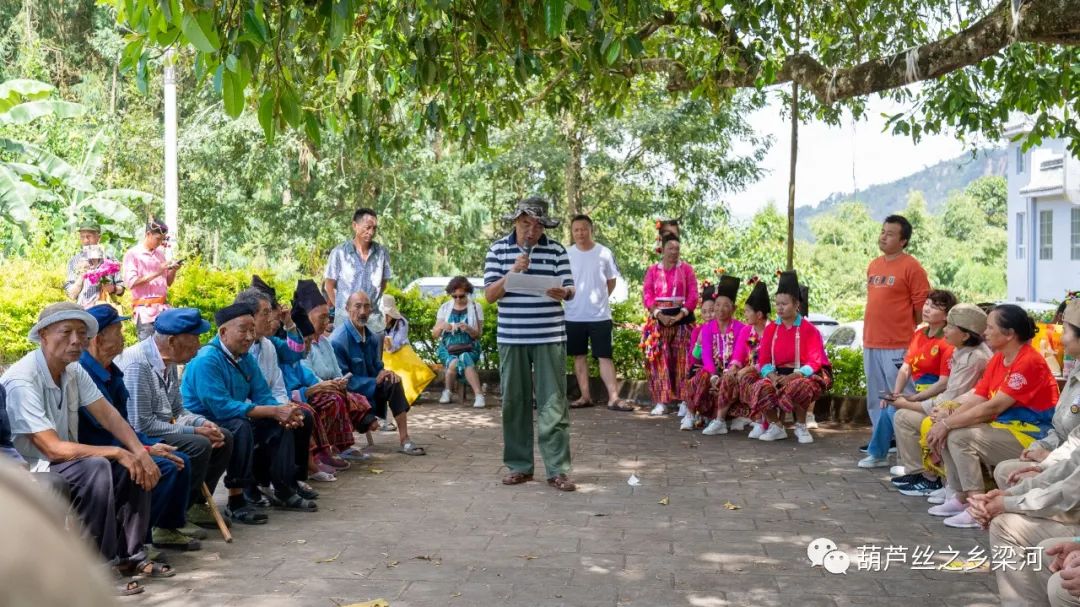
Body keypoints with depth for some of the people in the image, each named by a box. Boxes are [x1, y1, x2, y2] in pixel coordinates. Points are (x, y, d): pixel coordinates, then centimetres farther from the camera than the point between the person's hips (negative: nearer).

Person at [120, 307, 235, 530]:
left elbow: (178, 411, 16)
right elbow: (141, 425, -25)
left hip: (163, 430, 10)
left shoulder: (169, 362, 7)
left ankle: (196, 503, 14)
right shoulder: (137, 364, -23)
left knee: (224, 438, 6)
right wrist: (194, 431, -20)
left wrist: (203, 423, -5)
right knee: (199, 446, -27)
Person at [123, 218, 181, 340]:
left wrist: (173, 270, 1)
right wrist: (156, 273, -16)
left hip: (164, 309, 6)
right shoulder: (132, 254, -2)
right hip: (146, 311, -5)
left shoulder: (160, 253, 15)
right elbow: (131, 282, -12)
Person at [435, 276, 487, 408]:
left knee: (464, 358, -36)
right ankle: (448, 390, -11)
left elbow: (478, 335, 2)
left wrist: (468, 329, -19)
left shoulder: (475, 307, 4)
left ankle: (479, 395, -37)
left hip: (469, 348, -1)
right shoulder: (445, 308, 10)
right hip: (448, 348, 1)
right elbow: (434, 334, 10)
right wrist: (441, 326, -12)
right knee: (454, 362, -33)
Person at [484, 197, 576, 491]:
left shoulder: (556, 250, 4)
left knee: (553, 405, -2)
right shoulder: (499, 249, 4)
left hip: (550, 337, -1)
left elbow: (570, 289, 2)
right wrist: (512, 272, -16)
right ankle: (519, 466, 18)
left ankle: (557, 470, 2)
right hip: (511, 337, 1)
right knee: (514, 403, 7)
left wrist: (563, 293, -21)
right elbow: (489, 295, 0)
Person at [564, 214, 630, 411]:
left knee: (605, 356, -3)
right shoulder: (566, 254, 0)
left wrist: (599, 299, 7)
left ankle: (614, 397, -4)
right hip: (573, 315, 2)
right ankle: (585, 396, 17)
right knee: (579, 356, 9)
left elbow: (612, 281, 9)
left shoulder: (604, 253, -1)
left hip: (600, 315, -2)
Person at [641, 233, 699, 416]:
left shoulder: (686, 269, 5)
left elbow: (693, 296, 0)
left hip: (682, 318, -1)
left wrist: (680, 315, -12)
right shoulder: (652, 270, 8)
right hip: (659, 319, 1)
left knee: (682, 360, -2)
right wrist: (660, 315, -12)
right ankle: (661, 402, -1)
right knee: (659, 360, -3)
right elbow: (647, 297, 2)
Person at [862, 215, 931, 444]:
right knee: (875, 396, 14)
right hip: (871, 343, 7)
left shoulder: (911, 267, -8)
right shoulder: (873, 266, 14)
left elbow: (921, 307, -7)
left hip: (898, 346, -7)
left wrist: (918, 339, -2)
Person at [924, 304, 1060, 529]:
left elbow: (992, 408, -23)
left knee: (960, 437, -23)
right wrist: (946, 419, -12)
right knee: (948, 434, -2)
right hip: (1005, 428, 9)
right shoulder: (998, 359, 9)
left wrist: (947, 423, -20)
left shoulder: (1029, 362, -19)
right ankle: (961, 498, 5)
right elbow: (975, 400, 4)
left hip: (1031, 436, -9)